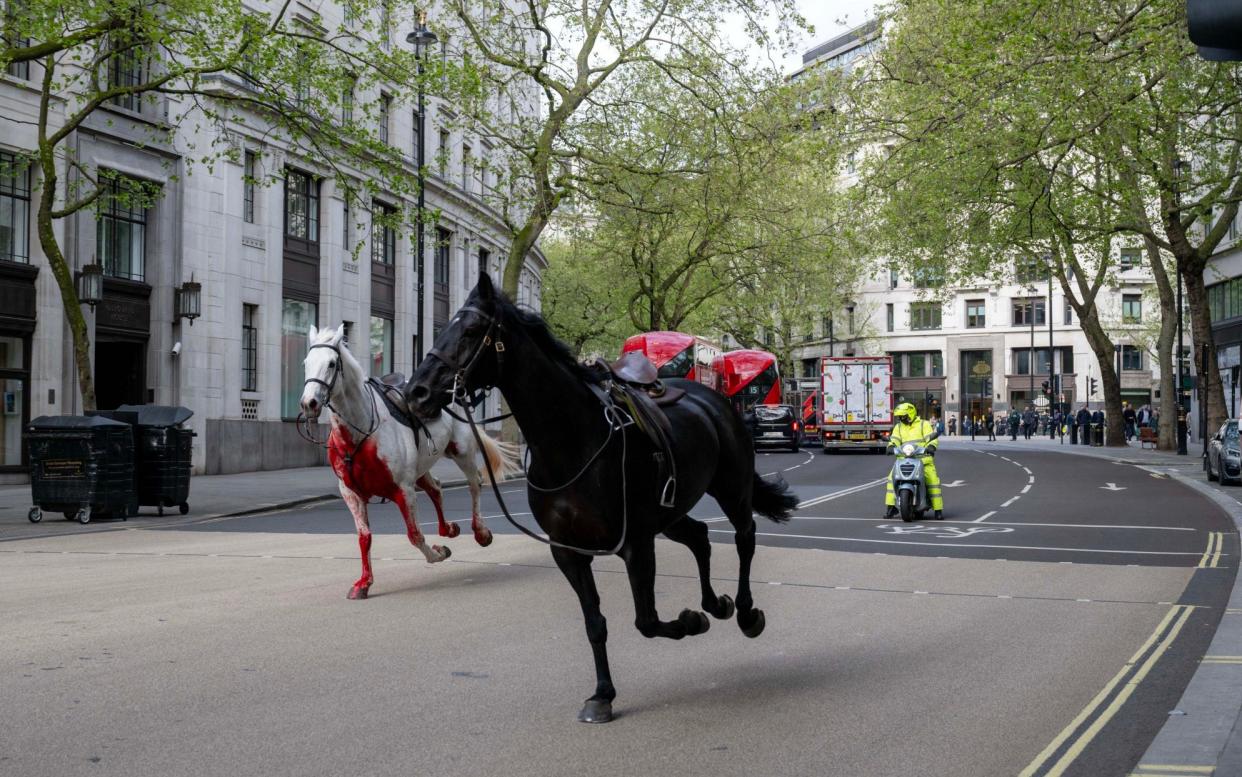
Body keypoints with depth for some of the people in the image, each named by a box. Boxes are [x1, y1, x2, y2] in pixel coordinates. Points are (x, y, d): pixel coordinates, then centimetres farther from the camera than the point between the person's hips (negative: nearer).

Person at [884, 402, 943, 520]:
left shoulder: (923, 424, 5)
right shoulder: (898, 427, 17)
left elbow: (932, 438, -5)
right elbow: (894, 440, 7)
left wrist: (931, 446, -27)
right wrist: (891, 446, -16)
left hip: (923, 458, -3)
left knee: (933, 479, -18)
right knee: (892, 477, -14)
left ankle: (938, 509, -11)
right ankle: (891, 506, -10)